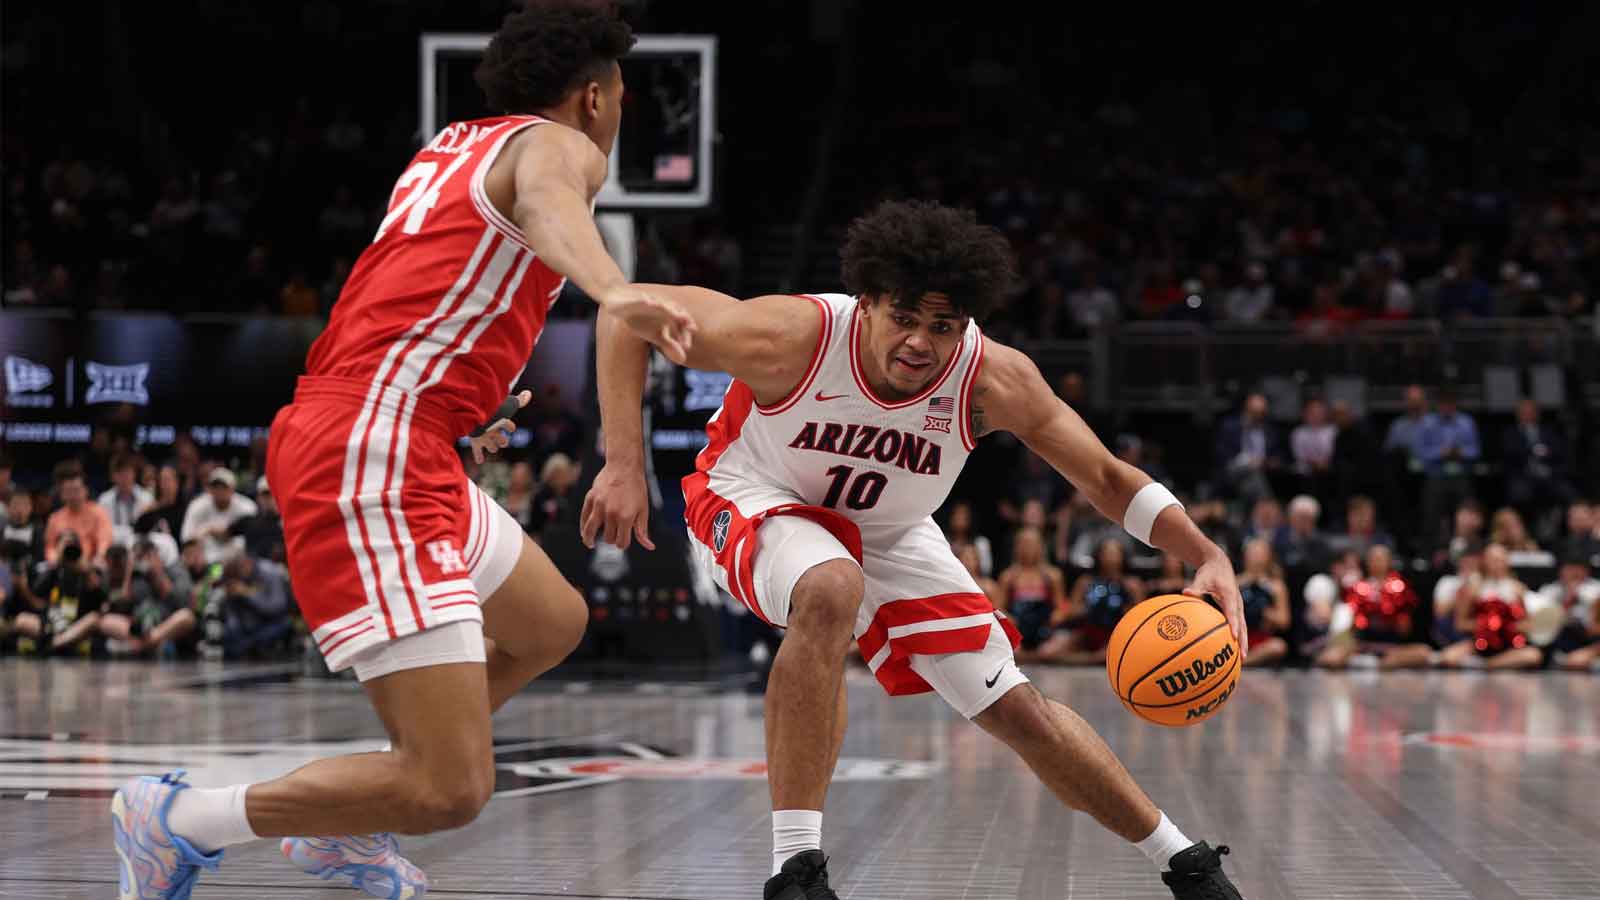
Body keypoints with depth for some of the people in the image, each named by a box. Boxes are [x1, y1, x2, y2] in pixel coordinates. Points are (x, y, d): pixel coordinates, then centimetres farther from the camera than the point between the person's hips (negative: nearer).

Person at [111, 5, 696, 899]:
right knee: (451, 791, -15)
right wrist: (615, 292, -48)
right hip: (370, 460, -10)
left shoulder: (453, 147, 24)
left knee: (553, 625, 29)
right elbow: (546, 205, -28)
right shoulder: (559, 146, -2)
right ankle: (179, 819, -4)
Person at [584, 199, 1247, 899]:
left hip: (888, 533, 3)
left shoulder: (994, 381, -26)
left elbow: (1106, 479, -13)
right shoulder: (795, 337, -34)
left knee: (1014, 707, 2)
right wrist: (624, 467, -32)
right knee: (832, 591, -39)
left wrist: (1207, 557, -25)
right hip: (754, 502, -3)